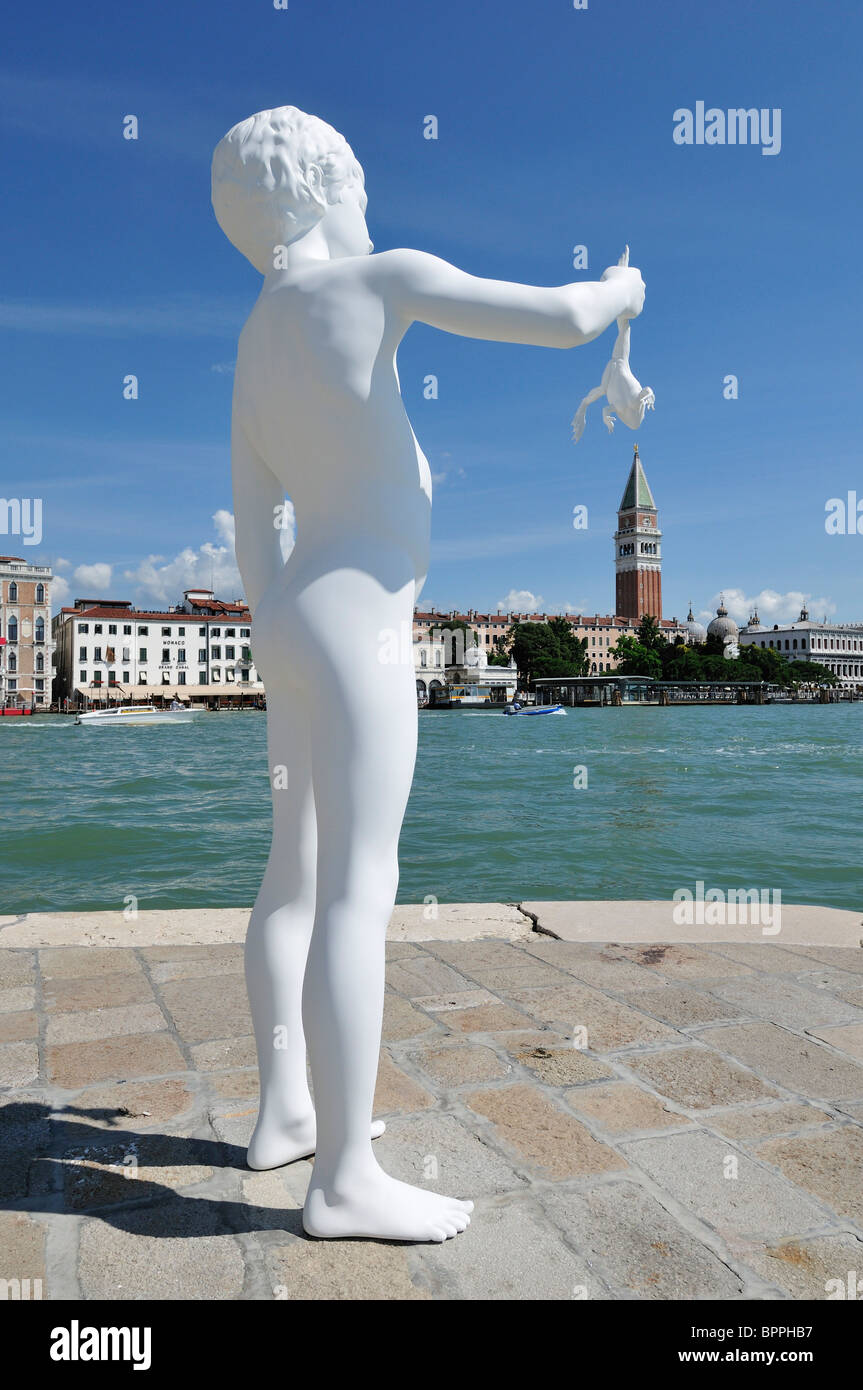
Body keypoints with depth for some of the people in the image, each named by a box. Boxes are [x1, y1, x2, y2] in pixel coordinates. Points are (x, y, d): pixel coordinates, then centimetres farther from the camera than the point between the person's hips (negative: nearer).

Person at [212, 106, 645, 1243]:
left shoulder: (251, 355, 18)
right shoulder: (380, 279, -5)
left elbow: (253, 537, 16)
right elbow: (563, 319, -9)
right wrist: (621, 290, 15)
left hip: (297, 633, 9)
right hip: (355, 630, -9)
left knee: (297, 876, 12)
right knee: (358, 892, -9)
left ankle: (286, 1113, 24)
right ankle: (346, 1181, -1)